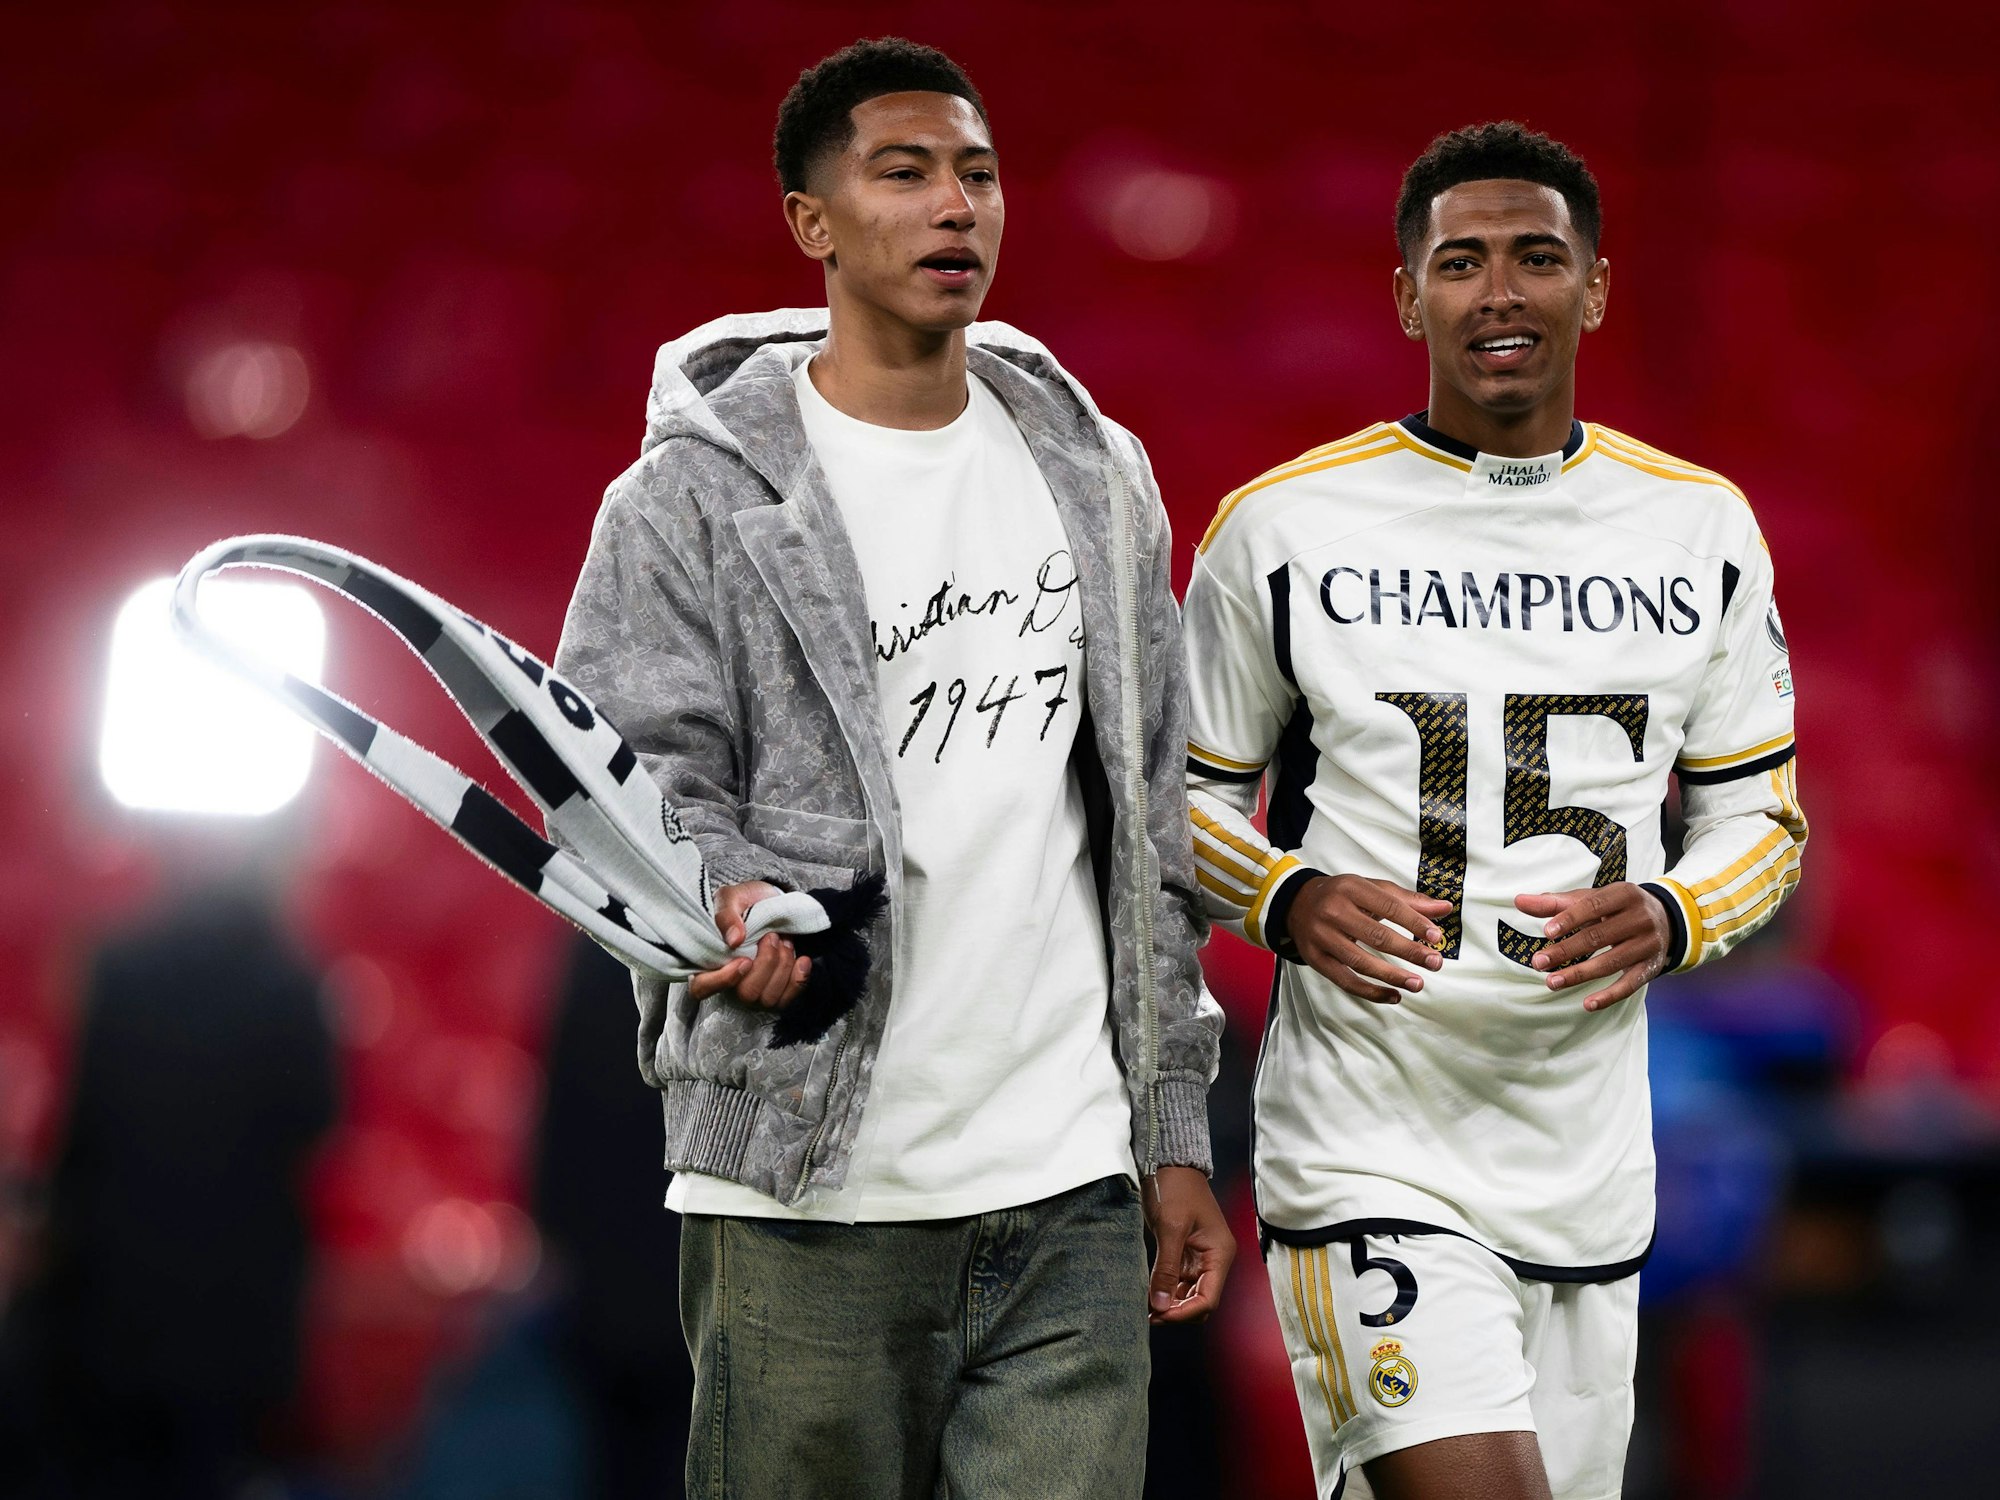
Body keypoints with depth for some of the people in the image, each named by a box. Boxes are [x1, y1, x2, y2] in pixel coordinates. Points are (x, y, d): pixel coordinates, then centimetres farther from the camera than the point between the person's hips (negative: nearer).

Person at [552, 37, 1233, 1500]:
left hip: (1069, 1195, 4)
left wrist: (1174, 1132, 14)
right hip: (805, 1207, -3)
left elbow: (1150, 829, 17)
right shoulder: (695, 495, 0)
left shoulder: (1100, 479, 15)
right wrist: (729, 903, -29)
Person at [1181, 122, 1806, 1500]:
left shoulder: (1703, 529, 7)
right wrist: (1290, 903, -12)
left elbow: (1761, 816, 14)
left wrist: (1670, 917, -7)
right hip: (1369, 1160, -4)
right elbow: (1190, 798, 8)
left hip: (1592, 1167, 4)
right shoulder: (1283, 527, -1)